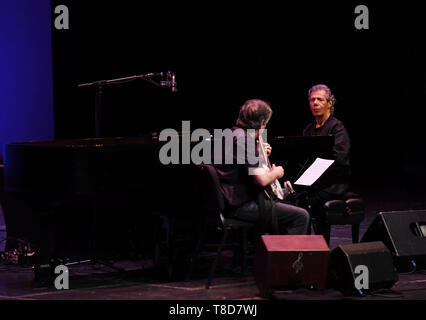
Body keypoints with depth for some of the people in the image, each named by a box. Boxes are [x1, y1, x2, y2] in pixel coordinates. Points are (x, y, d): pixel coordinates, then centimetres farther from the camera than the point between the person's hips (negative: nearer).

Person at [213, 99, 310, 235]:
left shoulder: (233, 133, 12)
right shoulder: (242, 140, -20)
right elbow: (262, 180, -26)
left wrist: (258, 154, 14)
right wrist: (276, 172, -6)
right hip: (240, 206, -11)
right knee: (301, 216, -12)